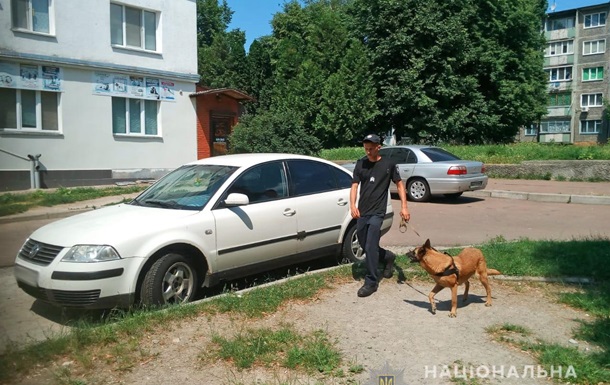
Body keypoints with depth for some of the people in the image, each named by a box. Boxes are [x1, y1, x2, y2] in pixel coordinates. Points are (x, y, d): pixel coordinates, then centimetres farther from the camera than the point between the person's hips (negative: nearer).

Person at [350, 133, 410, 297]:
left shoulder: (388, 164, -2)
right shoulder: (360, 164, 6)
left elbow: (400, 184, 5)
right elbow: (354, 186, 2)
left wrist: (404, 206, -5)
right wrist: (353, 205, -14)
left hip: (377, 213, -5)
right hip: (361, 212, 5)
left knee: (370, 247, -12)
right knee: (364, 246, 14)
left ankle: (371, 282, 0)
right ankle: (388, 257, 40)